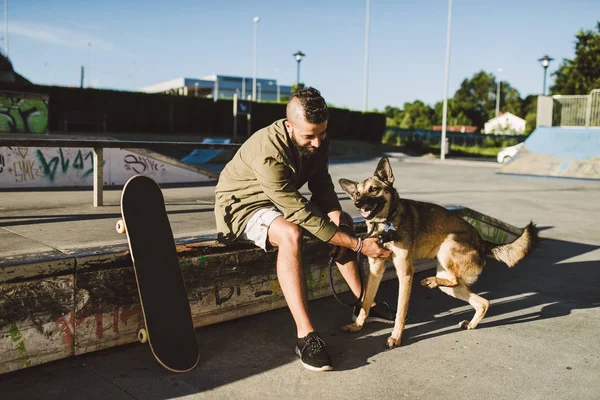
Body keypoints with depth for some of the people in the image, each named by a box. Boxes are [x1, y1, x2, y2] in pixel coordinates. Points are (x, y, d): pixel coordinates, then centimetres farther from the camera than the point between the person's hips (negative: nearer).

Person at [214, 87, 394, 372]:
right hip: (242, 205, -8)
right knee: (290, 234, -38)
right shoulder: (268, 154, -36)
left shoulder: (317, 140, -12)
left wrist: (334, 213, -17)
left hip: (286, 198, 8)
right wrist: (358, 245, -33)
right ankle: (305, 335, -33)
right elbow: (303, 216, -36)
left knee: (343, 220, 6)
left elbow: (321, 183, 3)